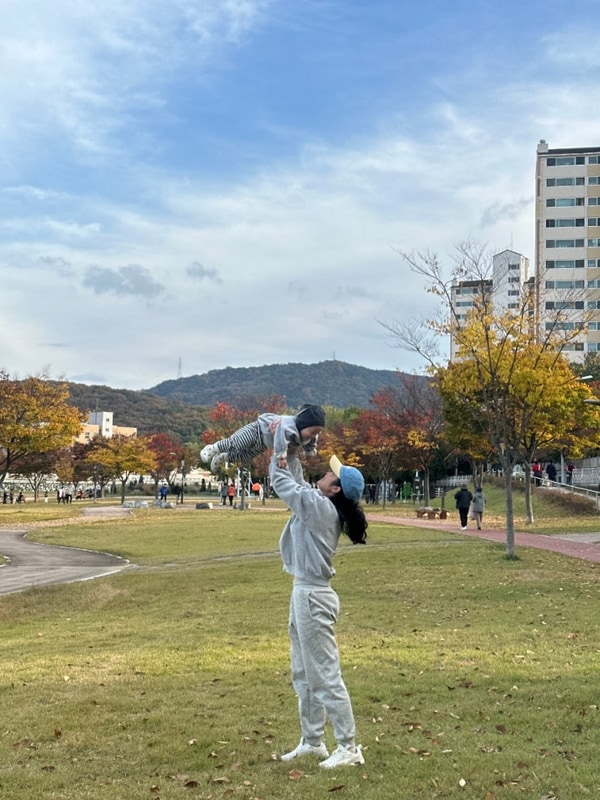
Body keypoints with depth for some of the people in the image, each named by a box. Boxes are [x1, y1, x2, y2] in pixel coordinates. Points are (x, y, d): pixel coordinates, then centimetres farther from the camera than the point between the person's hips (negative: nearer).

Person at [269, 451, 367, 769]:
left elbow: (281, 481, -11)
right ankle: (312, 741, 28)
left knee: (324, 676, -4)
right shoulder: (317, 506, 7)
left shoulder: (320, 506, -18)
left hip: (313, 596, -10)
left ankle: (348, 747, 3)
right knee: (304, 675, 18)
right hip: (305, 592, 10)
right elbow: (297, 484, 22)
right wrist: (292, 453, 17)